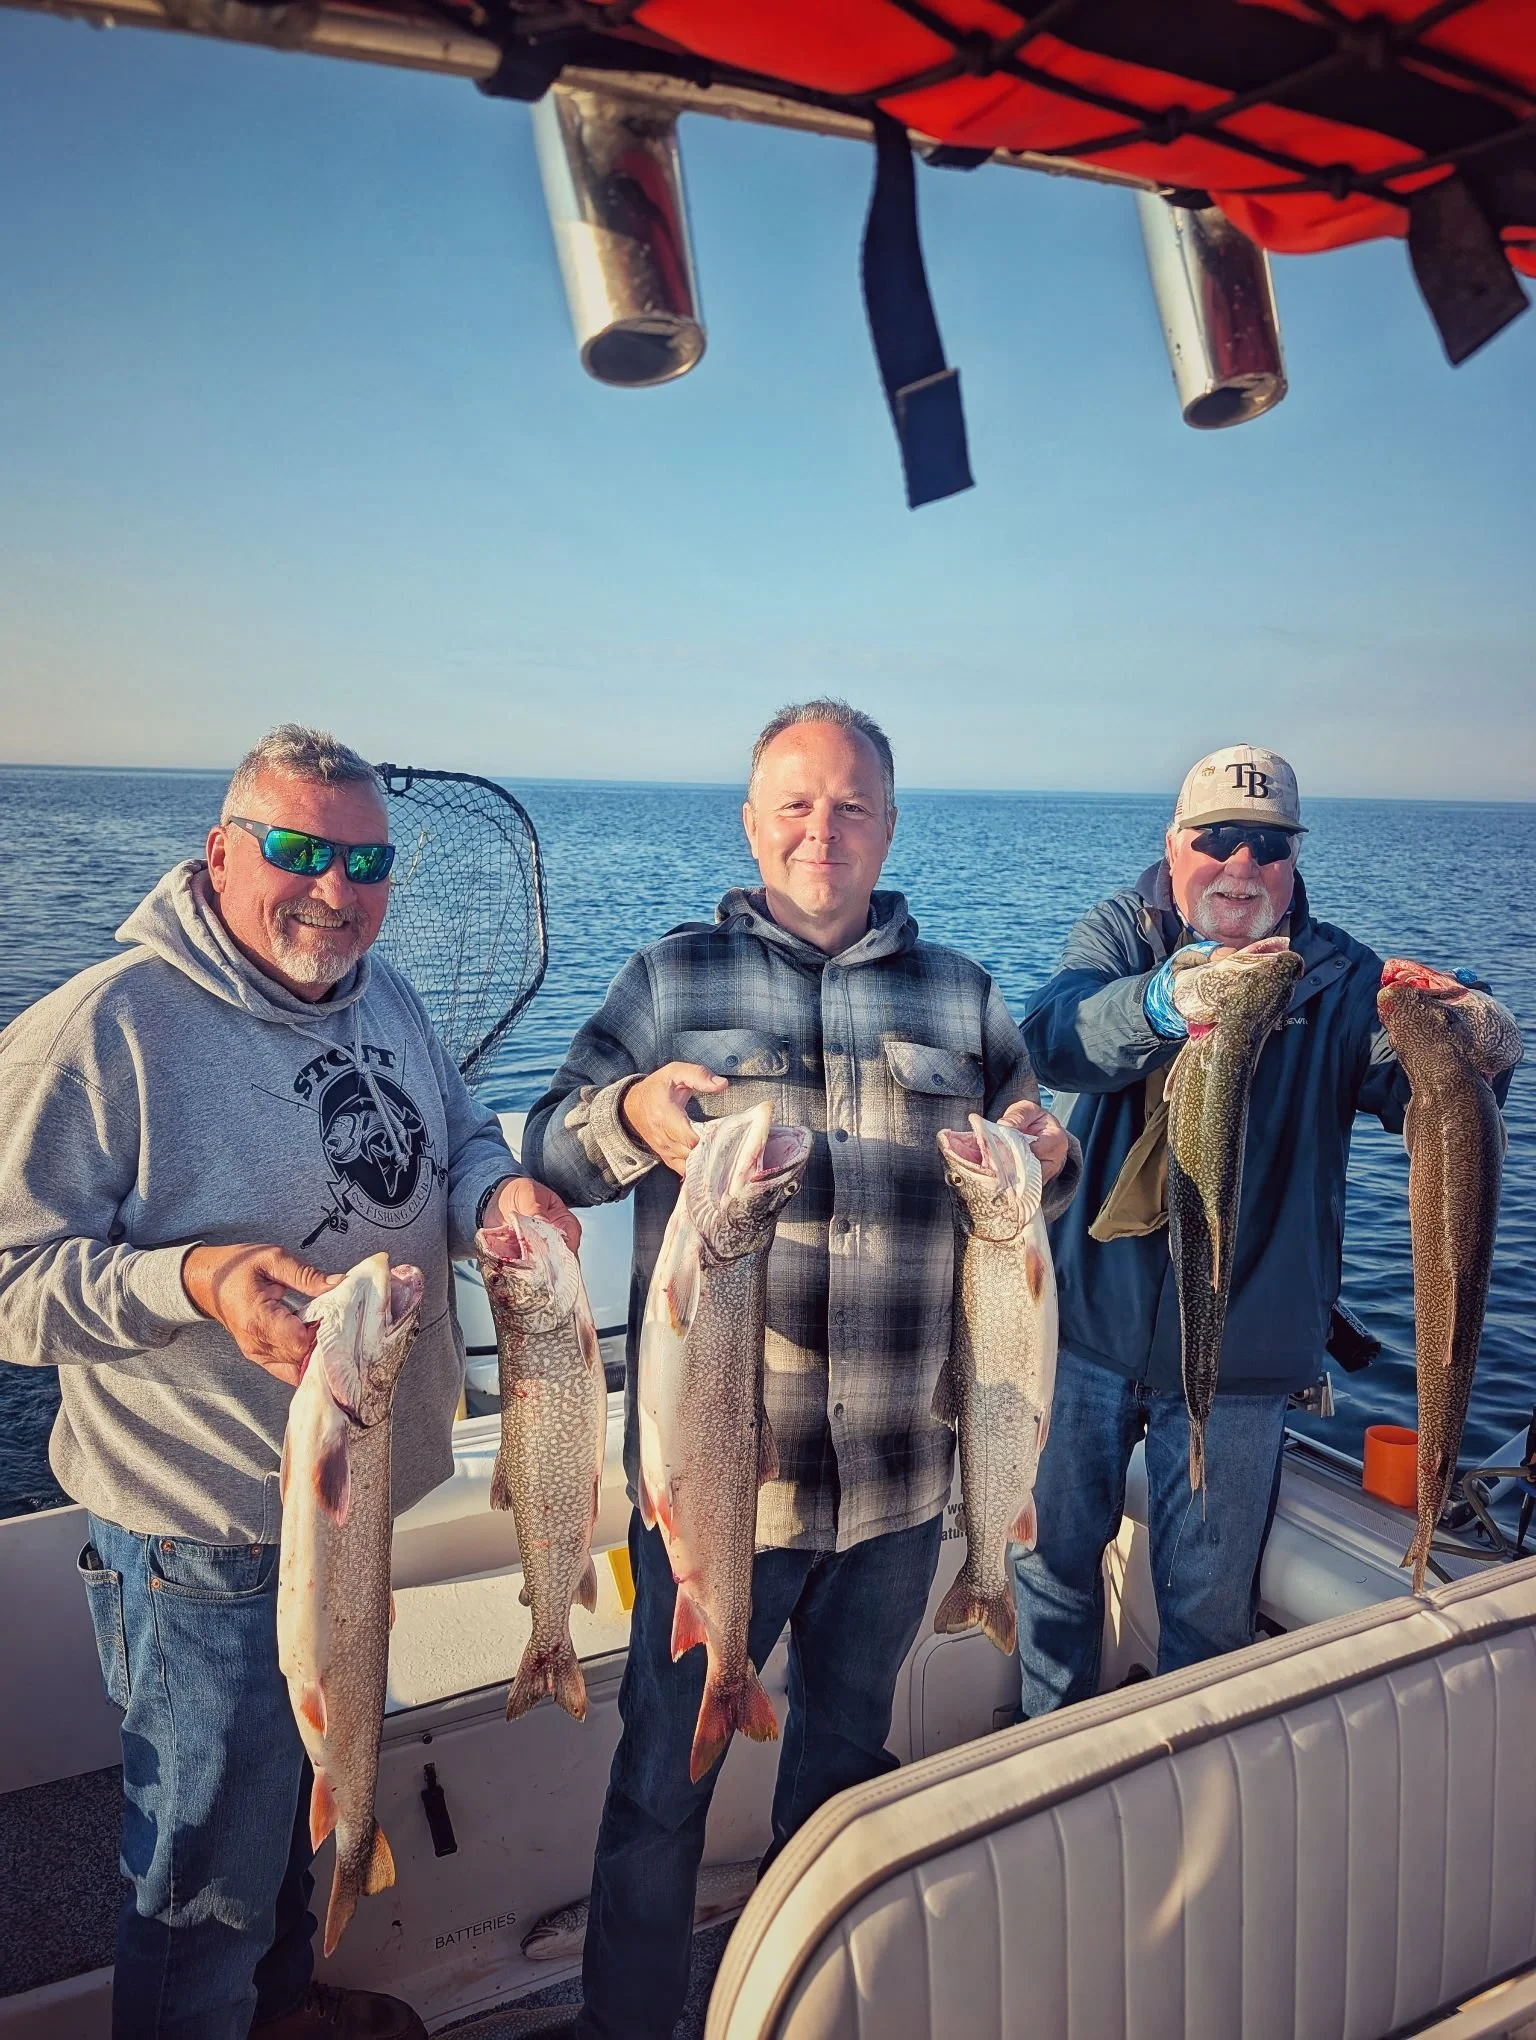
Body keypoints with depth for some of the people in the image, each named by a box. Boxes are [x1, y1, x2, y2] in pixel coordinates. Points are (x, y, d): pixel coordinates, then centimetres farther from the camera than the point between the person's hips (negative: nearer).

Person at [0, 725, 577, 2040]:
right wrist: (193, 1281, -35)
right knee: (208, 1871, 12)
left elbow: (457, 1134, 12)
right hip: (205, 1538, -8)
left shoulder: (386, 998, 2)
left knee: (309, 1794, 30)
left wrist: (500, 1188, -10)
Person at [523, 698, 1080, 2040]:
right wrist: (627, 1115, -26)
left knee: (847, 1742, 25)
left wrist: (1046, 1161, -14)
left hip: (901, 1476, 3)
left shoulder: (961, 995, 5)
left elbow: (1030, 1194, 9)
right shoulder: (673, 976, 0)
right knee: (664, 1772, 12)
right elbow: (548, 1154, -4)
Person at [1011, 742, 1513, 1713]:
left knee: (1209, 1600, 14)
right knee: (1054, 1557, 15)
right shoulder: (1120, 932, -3)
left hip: (1238, 1349, 0)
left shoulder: (1340, 977, -1)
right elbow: (1054, 1040, -23)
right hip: (1089, 1316, 1)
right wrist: (1163, 1002, -44)